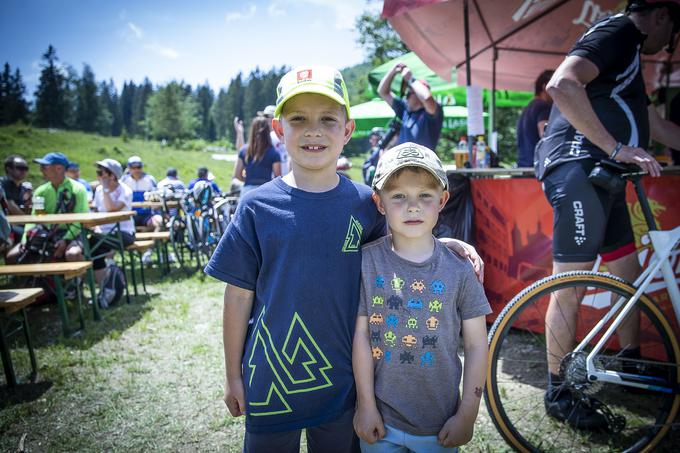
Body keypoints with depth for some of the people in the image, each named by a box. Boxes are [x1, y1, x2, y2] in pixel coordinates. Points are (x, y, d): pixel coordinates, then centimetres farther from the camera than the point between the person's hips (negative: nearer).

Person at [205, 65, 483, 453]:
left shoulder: (364, 203, -6)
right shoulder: (257, 206, -10)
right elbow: (240, 295, -4)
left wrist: (447, 243, -6)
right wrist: (233, 376, 2)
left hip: (342, 380, 1)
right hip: (269, 378, -1)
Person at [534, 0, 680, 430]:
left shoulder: (627, 52, 28)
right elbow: (562, 85, -25)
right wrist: (617, 148, -24)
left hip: (602, 176, 11)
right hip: (579, 169, -11)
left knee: (629, 274, 16)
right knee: (570, 287, -7)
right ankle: (559, 393, 4)